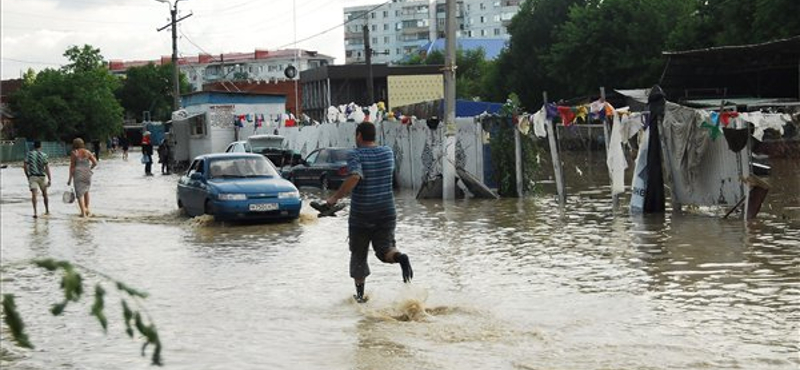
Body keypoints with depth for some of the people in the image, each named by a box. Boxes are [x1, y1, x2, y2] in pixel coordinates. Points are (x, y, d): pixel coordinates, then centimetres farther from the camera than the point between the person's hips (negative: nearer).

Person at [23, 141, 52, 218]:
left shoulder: (29, 154, 2)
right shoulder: (43, 155, -3)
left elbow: (25, 166, 1)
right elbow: (47, 167, -8)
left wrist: (28, 176, 14)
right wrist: (49, 179, -9)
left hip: (32, 176, 0)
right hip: (41, 176, 0)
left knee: (34, 194, -7)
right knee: (44, 194, 18)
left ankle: (35, 212, -20)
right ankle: (47, 210, 29)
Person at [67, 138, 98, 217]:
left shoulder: (73, 153, -4)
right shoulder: (87, 152, 4)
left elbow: (72, 166, -6)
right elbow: (95, 163, 0)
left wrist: (70, 179, -3)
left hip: (78, 175, -3)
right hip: (87, 174, 3)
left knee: (79, 194, 0)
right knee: (86, 192, 22)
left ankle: (83, 212, -8)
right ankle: (87, 209, 20)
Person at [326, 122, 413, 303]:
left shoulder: (356, 155, -12)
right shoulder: (388, 152, 3)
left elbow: (354, 178, -29)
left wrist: (335, 198, -22)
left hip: (360, 215, -3)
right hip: (386, 212, 3)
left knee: (358, 255, 13)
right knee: (385, 250, 9)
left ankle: (360, 294, 15)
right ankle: (400, 257, -24)